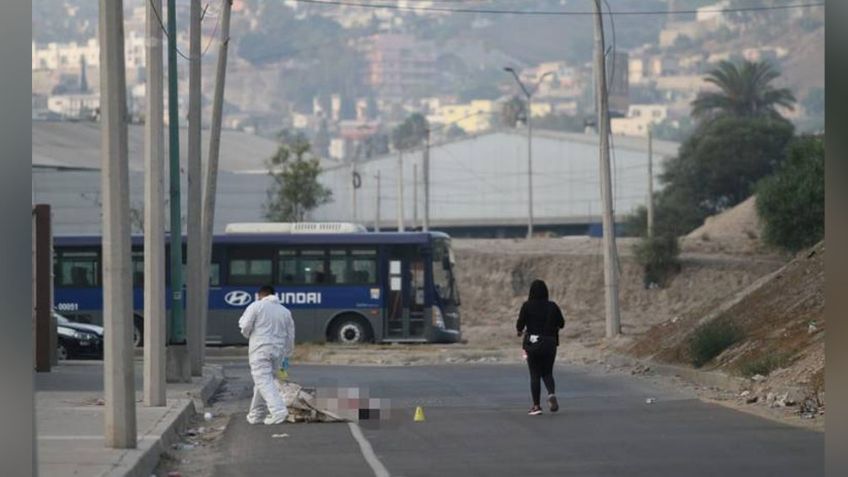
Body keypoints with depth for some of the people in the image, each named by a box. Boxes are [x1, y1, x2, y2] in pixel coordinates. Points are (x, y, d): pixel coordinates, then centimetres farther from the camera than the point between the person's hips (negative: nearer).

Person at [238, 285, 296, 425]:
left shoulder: (256, 306, -2)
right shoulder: (285, 311, 14)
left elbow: (245, 326, -7)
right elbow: (290, 336, 17)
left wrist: (247, 334, 15)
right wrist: (287, 354, 26)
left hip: (260, 349, -6)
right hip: (278, 351, 6)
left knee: (264, 381, -11)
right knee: (266, 380, 16)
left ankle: (278, 410, -28)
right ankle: (257, 415, 21)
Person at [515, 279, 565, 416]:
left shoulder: (527, 306, -9)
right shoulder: (552, 306, -1)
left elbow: (520, 325, -10)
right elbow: (561, 324, 6)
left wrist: (520, 331, 12)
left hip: (532, 343, -2)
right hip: (550, 343, 2)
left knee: (535, 375, 6)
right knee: (547, 373, 14)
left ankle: (536, 406, 4)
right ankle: (551, 394, -14)